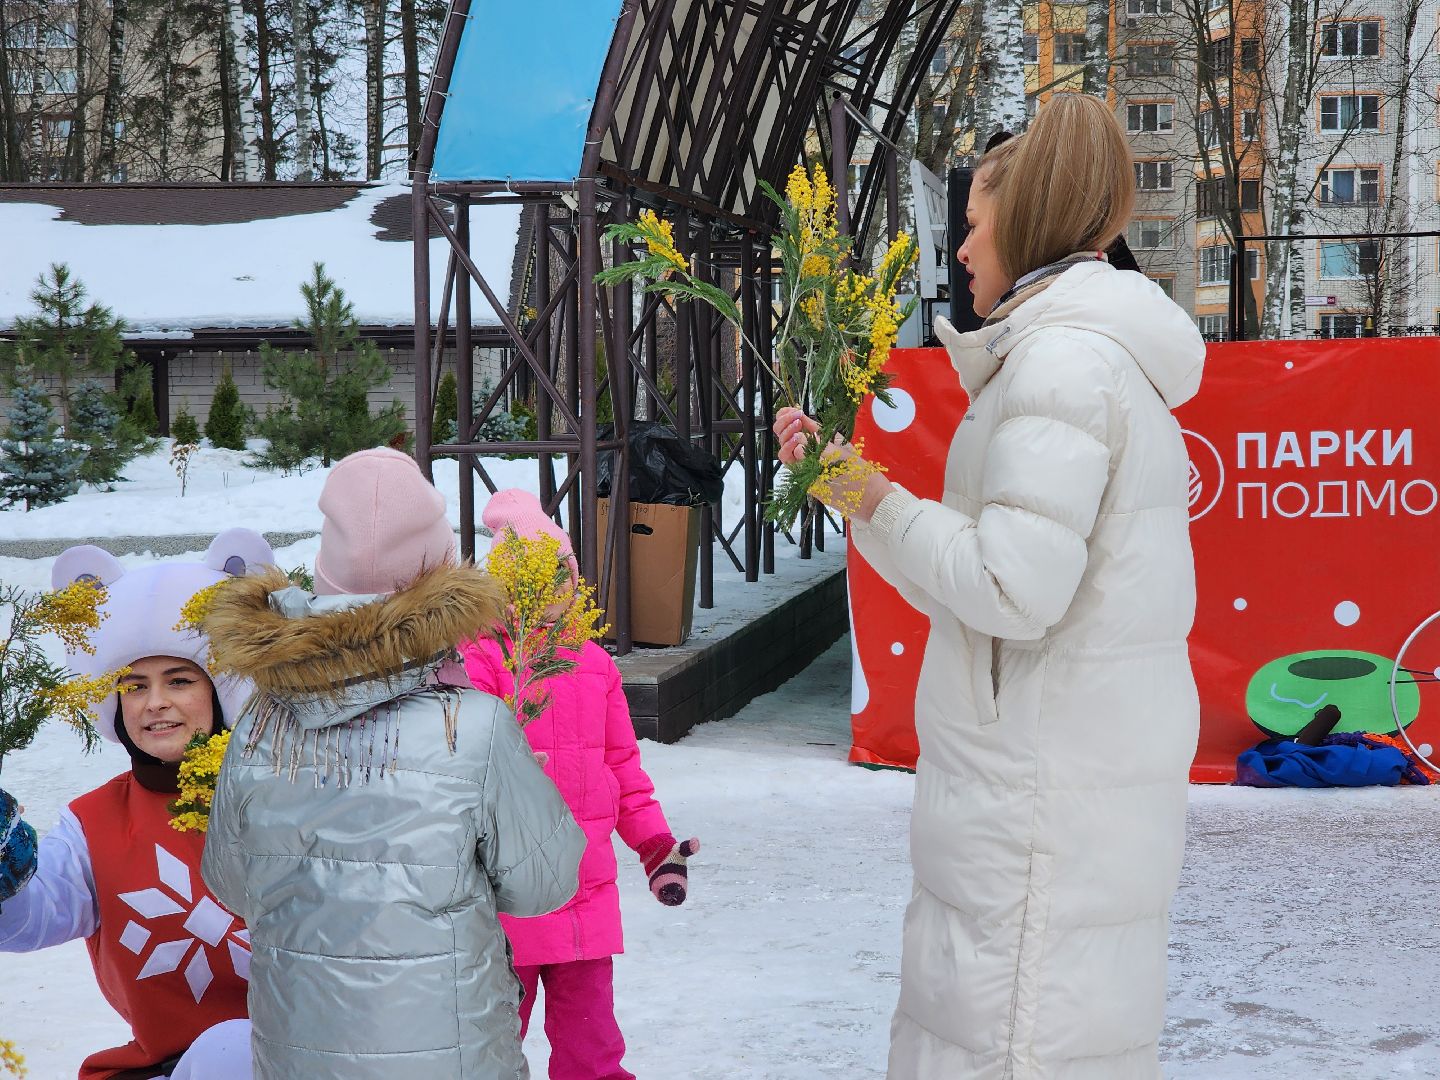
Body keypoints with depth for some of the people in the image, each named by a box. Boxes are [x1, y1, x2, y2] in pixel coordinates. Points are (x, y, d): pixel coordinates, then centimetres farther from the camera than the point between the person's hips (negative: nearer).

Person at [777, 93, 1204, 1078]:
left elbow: (1013, 589, -21)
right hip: (1083, 770, 10)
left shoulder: (1064, 359, -14)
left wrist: (880, 503, -7)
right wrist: (845, 473, 18)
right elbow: (980, 576, 18)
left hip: (1048, 794, -10)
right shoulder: (1097, 353, 18)